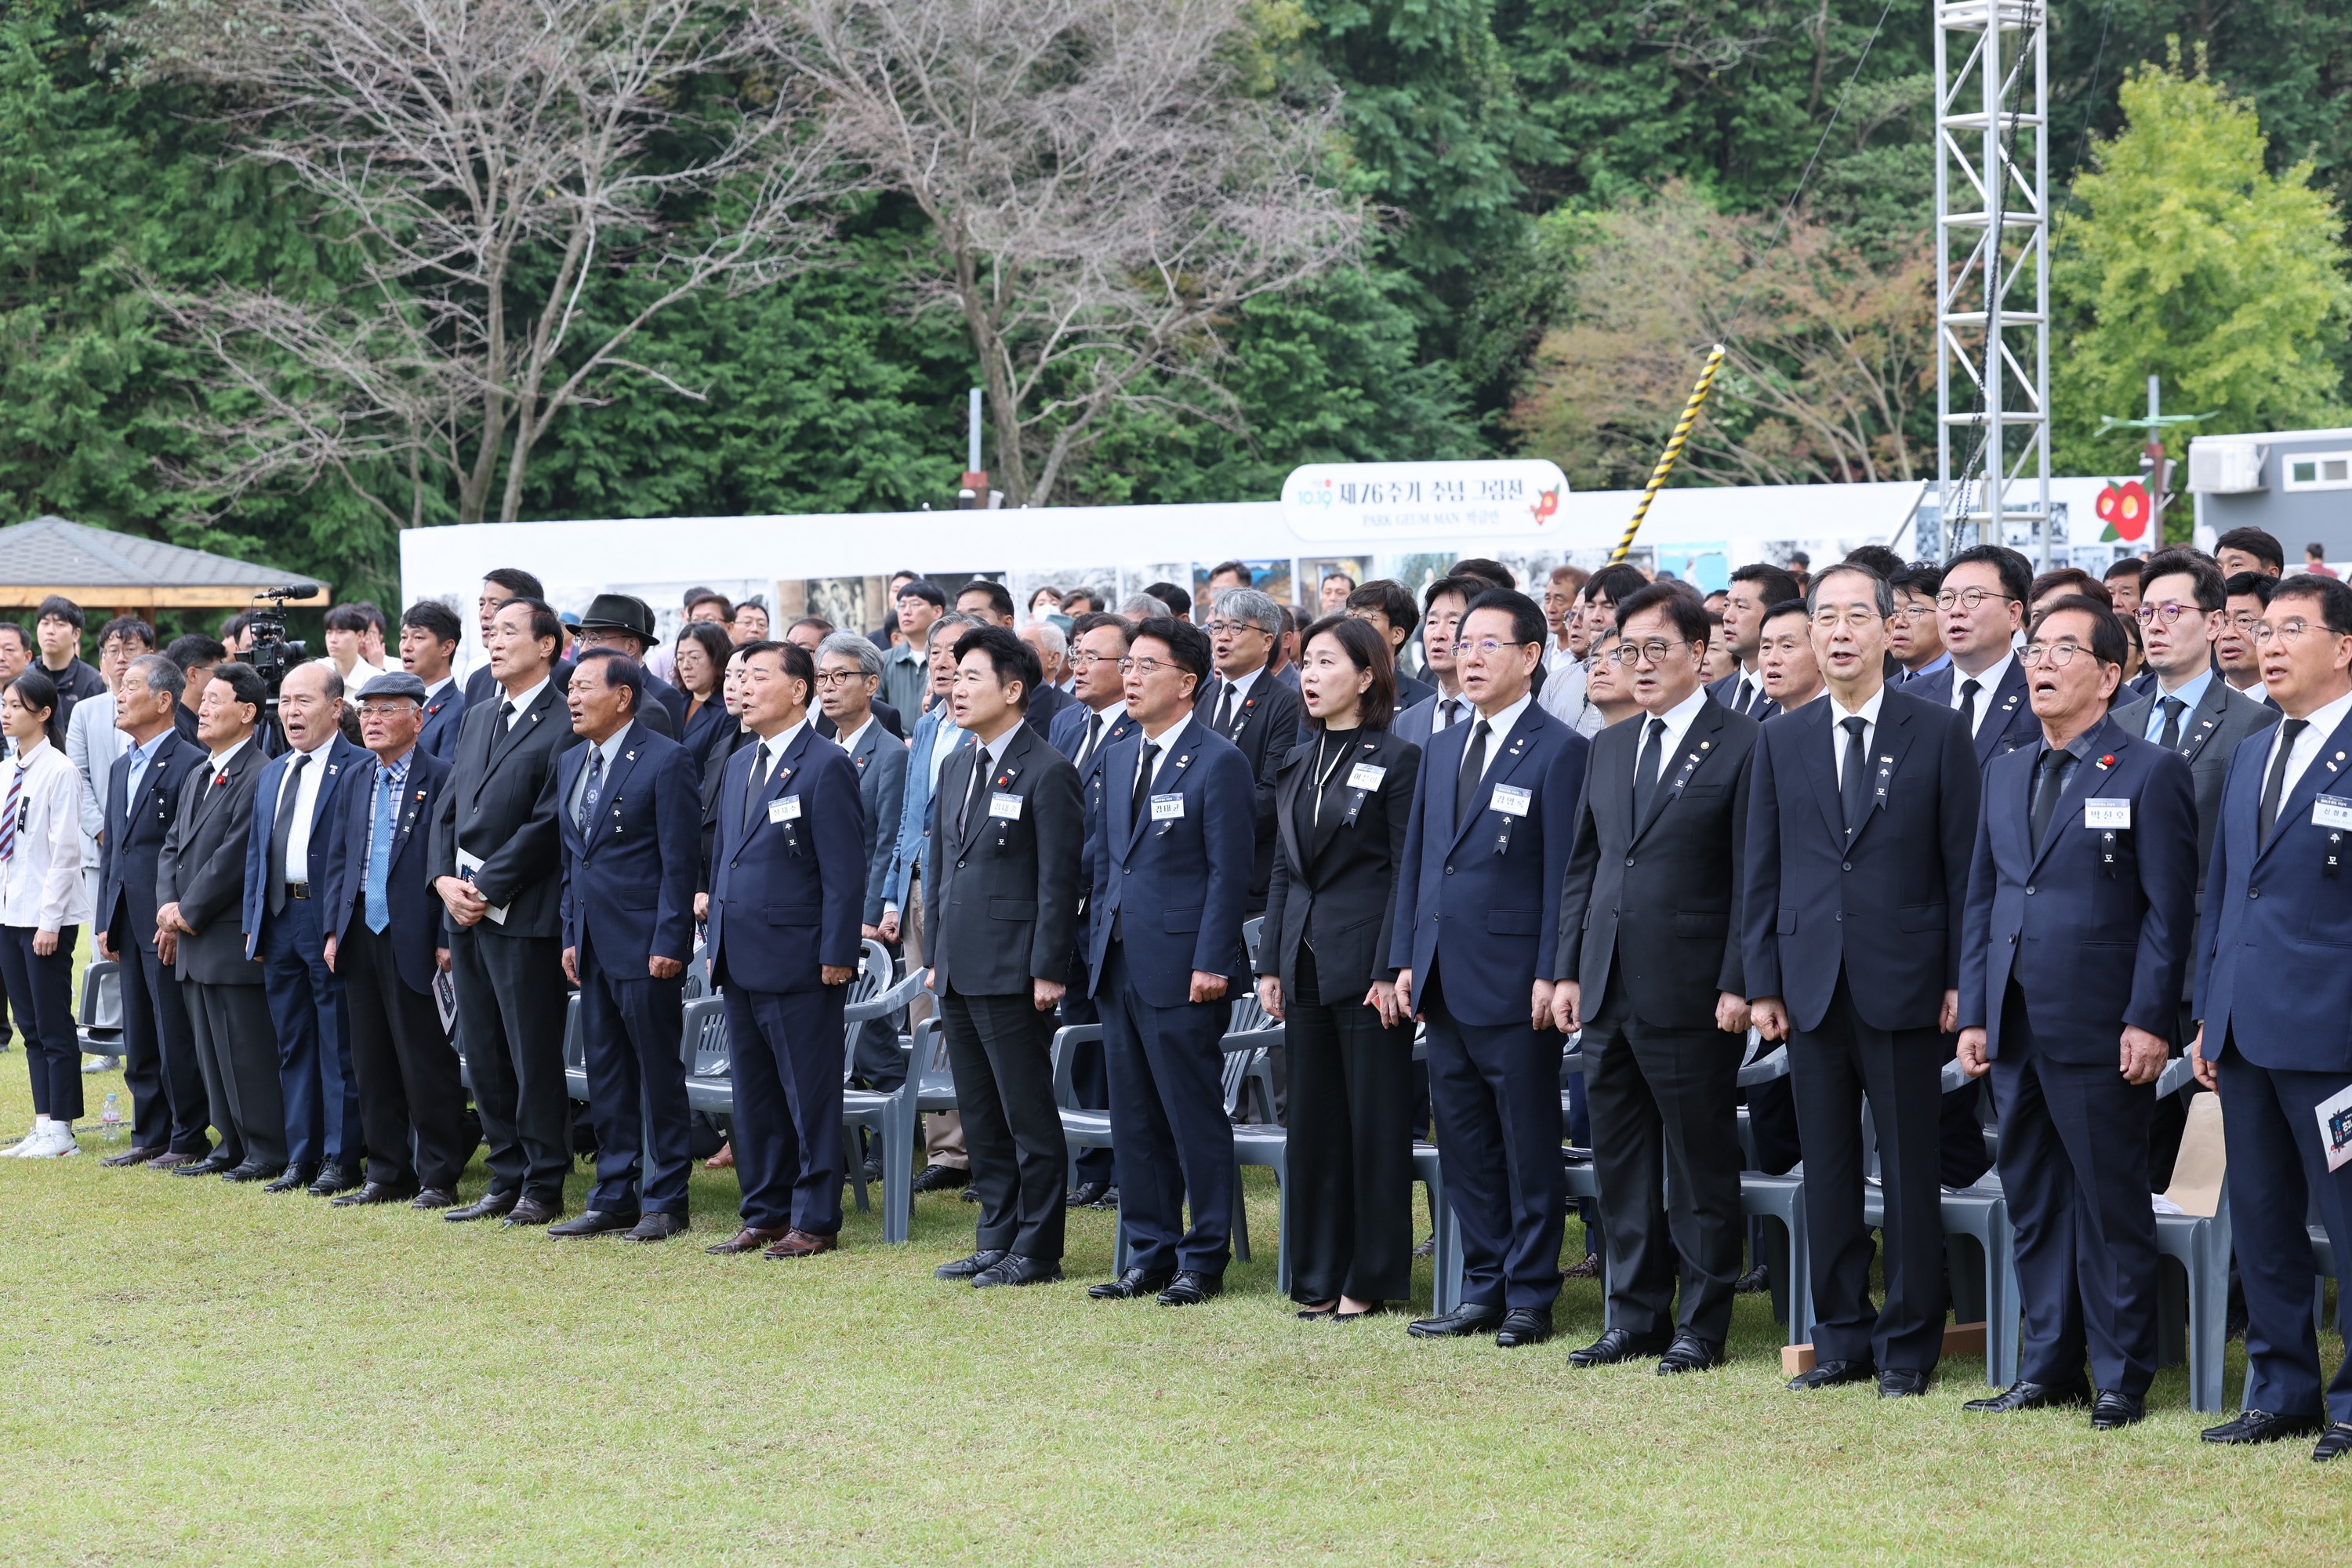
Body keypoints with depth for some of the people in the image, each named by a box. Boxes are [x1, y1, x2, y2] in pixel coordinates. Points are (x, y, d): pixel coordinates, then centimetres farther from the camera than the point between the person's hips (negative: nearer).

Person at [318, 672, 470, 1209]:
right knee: (372, 1062, 10)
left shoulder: (442, 780, -7)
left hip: (415, 939, -7)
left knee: (427, 1064, -3)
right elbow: (339, 859, 17)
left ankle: (438, 1179, 5)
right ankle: (386, 1175, 18)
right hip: (361, 937, 7)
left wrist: (447, 939, -14)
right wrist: (334, 929, 9)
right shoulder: (356, 781, 14)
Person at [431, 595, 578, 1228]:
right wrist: (446, 879, 1)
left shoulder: (563, 724, -10)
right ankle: (507, 1180, 19)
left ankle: (543, 1187, 6)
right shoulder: (477, 716, 16)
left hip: (521, 911, -8)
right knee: (484, 1056, 11)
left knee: (533, 1056, -2)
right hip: (465, 911, 8)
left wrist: (485, 889, -14)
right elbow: (449, 804, 16)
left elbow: (545, 824, -15)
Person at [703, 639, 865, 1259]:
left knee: (810, 1096, -1)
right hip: (742, 963, 8)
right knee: (754, 1095, 12)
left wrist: (836, 956, -16)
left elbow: (844, 871, -12)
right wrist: (717, 942, 16)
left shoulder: (826, 766, -9)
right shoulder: (740, 764, 16)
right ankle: (765, 1215, 20)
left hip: (798, 963, -8)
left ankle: (815, 1221, 5)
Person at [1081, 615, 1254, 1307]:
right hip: (1120, 965, 8)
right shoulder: (1118, 759, 15)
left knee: (1195, 1119, -1)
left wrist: (1211, 963, -16)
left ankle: (1203, 1261, 7)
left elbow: (1230, 871, -12)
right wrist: (1099, 943, 12)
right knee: (1133, 1120, 11)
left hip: (1182, 970, -8)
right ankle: (1150, 1255, 19)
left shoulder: (1219, 762, -8)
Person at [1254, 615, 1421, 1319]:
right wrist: (1271, 963, 10)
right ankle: (1319, 1278, 17)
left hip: (1366, 963, -7)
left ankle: (1371, 1280, 6)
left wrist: (1392, 971, -15)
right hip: (1307, 964, 7)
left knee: (1376, 1123, -1)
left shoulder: (1398, 761, -7)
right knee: (1313, 1122, 9)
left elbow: (1408, 872, -10)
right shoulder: (1297, 764, 13)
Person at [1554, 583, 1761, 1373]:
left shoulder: (1743, 746, -6)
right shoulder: (1610, 747, 15)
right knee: (1619, 1161, 11)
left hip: (1691, 996, -7)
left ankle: (1702, 1325, 9)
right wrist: (1569, 971, 11)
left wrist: (1738, 985, -14)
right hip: (1609, 994, 7)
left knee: (1700, 1165, 1)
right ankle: (1636, 1316, 20)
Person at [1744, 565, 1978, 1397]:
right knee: (1827, 1171, 8)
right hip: (1812, 987, 3)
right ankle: (1841, 1337, 16)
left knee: (1910, 1173, 2)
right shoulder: (1781, 740, 9)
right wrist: (1763, 982, 4)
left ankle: (1907, 1344, 9)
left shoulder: (1939, 732, 0)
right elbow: (1762, 870, 10)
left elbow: (1963, 862, -1)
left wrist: (1960, 979, -5)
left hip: (1904, 985, -3)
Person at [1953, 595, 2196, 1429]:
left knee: (2111, 1205, 0)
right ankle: (2048, 1367, 19)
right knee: (2032, 1203, 10)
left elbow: (2170, 910, -8)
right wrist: (1974, 1013, 10)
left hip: (2101, 1030, -6)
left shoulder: (2150, 773, -4)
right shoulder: (2004, 773, 15)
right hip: (2016, 1029, 6)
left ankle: (2121, 1377, 8)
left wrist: (2148, 1021, -14)